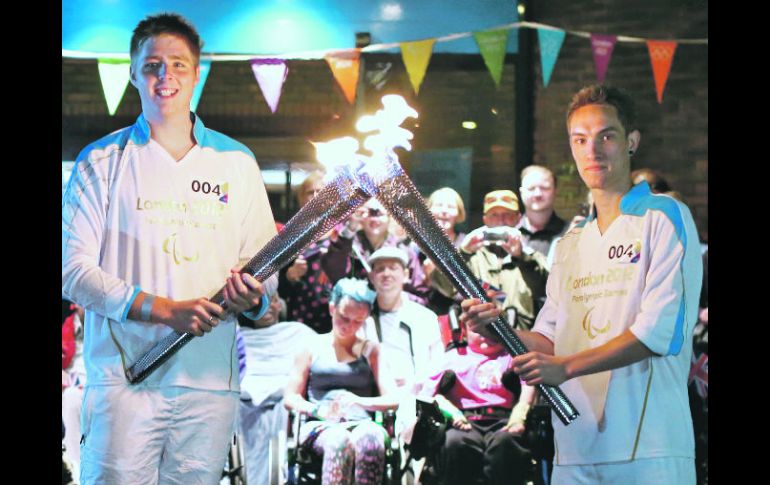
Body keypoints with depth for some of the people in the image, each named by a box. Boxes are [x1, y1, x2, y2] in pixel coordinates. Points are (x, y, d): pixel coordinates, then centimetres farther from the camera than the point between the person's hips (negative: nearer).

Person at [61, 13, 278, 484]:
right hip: (123, 379, -2)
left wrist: (254, 298, -10)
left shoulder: (237, 162, 13)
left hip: (211, 380, 2)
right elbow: (73, 269, -3)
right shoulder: (102, 162, 5)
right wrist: (165, 310, -15)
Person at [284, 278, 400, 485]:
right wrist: (318, 410, -7)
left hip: (361, 423, 1)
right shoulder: (313, 348, 18)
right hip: (321, 427, -1)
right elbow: (290, 398, 13)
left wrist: (360, 401, -9)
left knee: (371, 437, -39)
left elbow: (393, 399, 10)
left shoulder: (371, 350, 19)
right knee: (339, 440, -39)